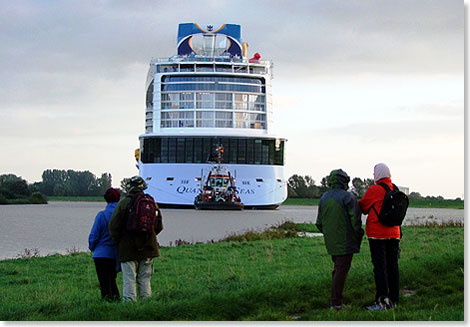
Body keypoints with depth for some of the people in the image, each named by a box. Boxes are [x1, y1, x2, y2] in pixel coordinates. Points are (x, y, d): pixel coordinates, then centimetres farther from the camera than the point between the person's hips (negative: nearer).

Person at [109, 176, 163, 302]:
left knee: (129, 281, -1)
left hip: (128, 249, -4)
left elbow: (113, 226, -9)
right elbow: (159, 227, 13)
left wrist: (118, 241, 6)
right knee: (145, 281, 12)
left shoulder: (124, 203, -8)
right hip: (147, 249, 4)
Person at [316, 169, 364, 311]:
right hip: (345, 241, -7)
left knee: (337, 268, 17)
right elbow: (355, 219, -14)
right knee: (342, 270, -3)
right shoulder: (348, 197, -11)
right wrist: (358, 235, 0)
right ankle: (336, 302, -4)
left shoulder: (323, 198, 10)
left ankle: (335, 300, 18)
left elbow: (319, 223, 13)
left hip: (331, 242, 7)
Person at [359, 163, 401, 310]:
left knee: (379, 266, -6)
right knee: (392, 265, 9)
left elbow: (363, 207, 1)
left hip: (378, 234, -6)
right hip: (394, 234, 6)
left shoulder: (374, 190, -11)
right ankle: (393, 299, 14)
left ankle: (382, 301, -9)